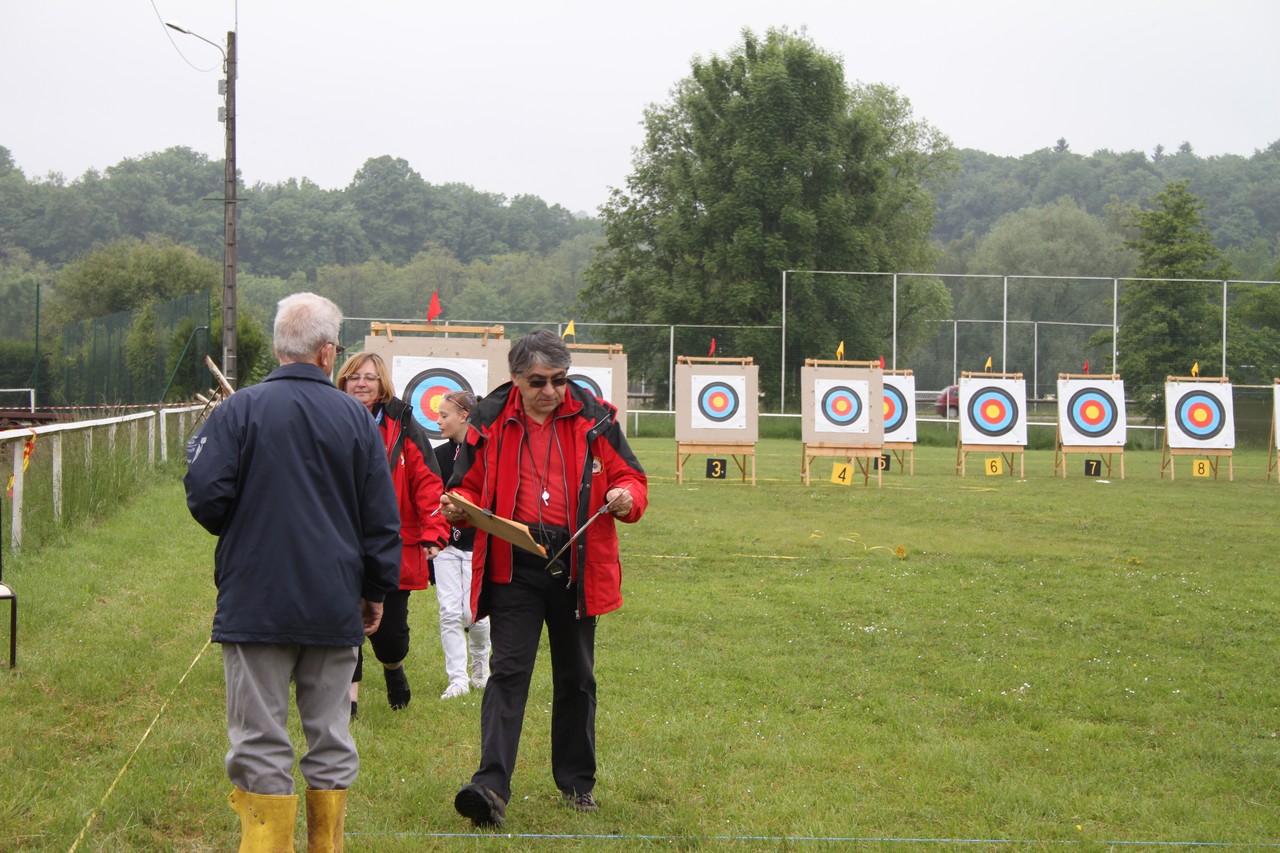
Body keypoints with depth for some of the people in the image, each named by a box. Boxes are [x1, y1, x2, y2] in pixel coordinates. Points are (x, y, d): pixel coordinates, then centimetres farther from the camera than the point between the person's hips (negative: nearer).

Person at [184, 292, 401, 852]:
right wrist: (376, 591, 16)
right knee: (331, 741, 12)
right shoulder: (356, 418, 1)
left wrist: (238, 532, 11)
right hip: (334, 606, 2)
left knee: (260, 744, 2)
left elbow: (206, 495, -11)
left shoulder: (239, 411, -6)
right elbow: (382, 518, 3)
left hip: (255, 602, -2)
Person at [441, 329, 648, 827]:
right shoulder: (490, 422, 1)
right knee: (507, 672, -11)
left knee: (576, 678, 13)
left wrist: (626, 498, -16)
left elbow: (630, 478, 7)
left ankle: (577, 782, 27)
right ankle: (491, 786, -17)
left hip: (576, 567, 1)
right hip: (513, 567, -1)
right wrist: (458, 508, -12)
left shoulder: (594, 419, 1)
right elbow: (469, 485, 10)